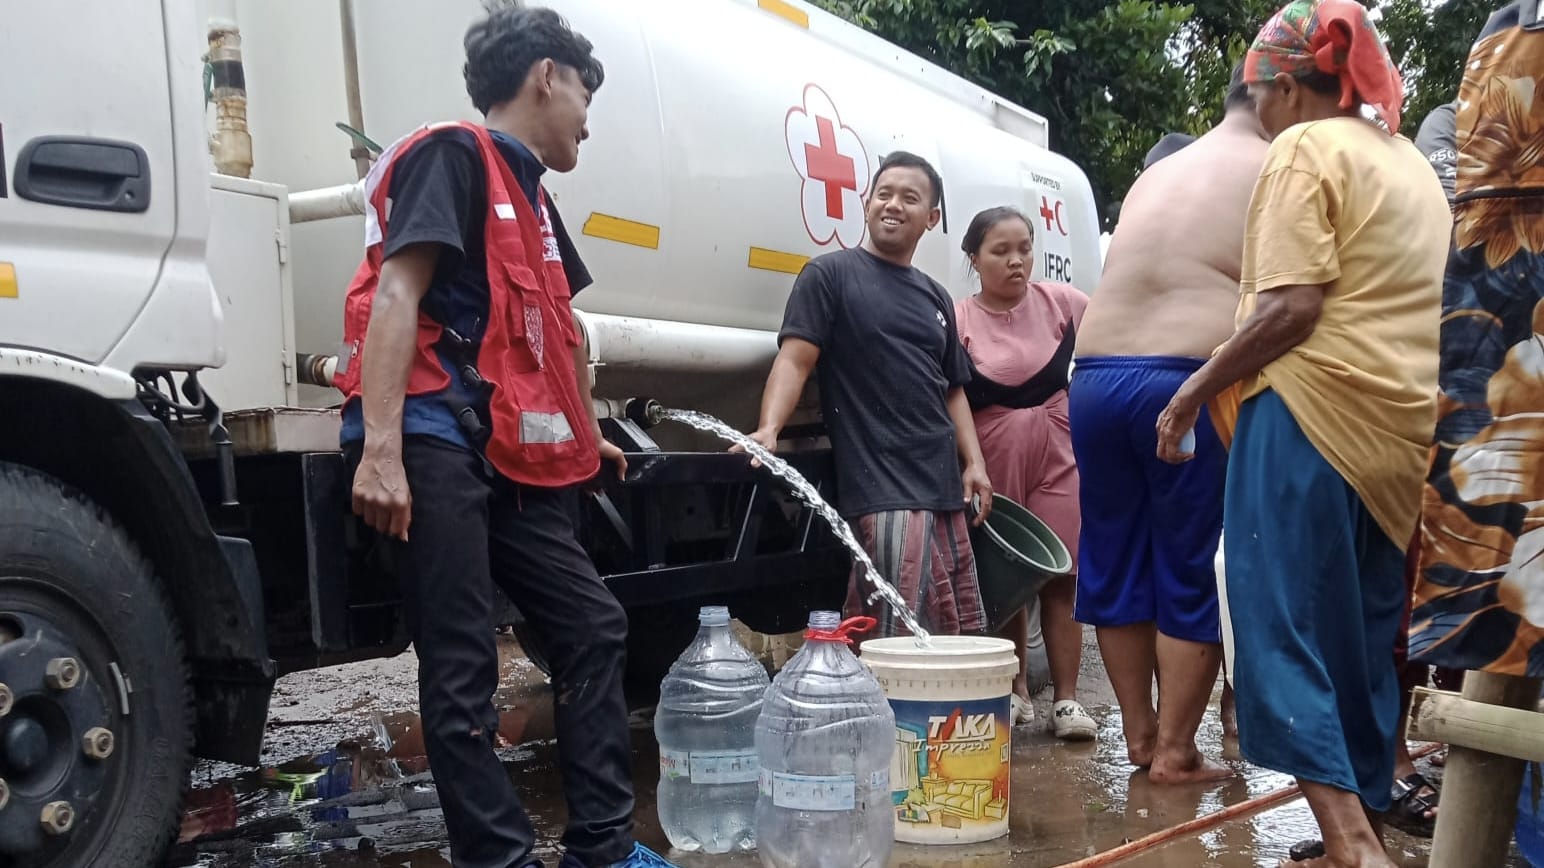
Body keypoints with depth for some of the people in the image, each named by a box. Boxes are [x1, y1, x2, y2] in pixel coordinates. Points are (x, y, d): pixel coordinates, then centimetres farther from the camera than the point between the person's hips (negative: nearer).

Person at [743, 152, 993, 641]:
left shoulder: (935, 297, 21)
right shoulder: (831, 275, 1)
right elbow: (795, 358, -9)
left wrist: (974, 462, 10)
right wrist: (768, 429, -26)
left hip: (943, 487, 7)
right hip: (882, 490, -7)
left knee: (961, 635, 11)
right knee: (896, 643, -13)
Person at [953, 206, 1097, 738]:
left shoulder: (1062, 302, -1)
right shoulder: (958, 321, -6)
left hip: (1057, 457, 1)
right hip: (993, 462, 0)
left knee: (1061, 575, -3)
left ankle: (1066, 699, 2)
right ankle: (1016, 691, 21)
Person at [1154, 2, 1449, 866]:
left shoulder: (1305, 148, -4)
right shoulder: (1412, 162, 22)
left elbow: (1292, 305, -15)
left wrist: (1196, 390, -9)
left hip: (1314, 408, -8)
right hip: (1405, 428, 9)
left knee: (1283, 625, -6)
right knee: (1365, 634, 14)